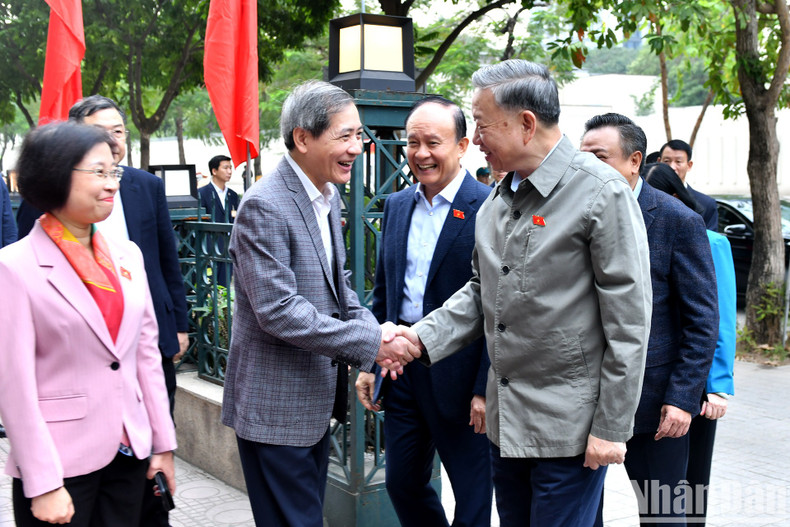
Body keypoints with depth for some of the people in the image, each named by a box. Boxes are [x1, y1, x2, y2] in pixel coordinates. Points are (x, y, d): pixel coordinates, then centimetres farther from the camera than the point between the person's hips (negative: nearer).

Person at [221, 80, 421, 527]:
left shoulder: (328, 197, 9)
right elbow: (277, 310, -25)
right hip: (276, 406, -9)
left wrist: (375, 331, -4)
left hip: (317, 398, 9)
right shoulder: (264, 206, -20)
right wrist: (371, 341, -24)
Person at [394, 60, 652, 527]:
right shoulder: (499, 198, 9)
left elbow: (629, 322, -15)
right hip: (506, 418, 7)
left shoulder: (603, 193, -15)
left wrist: (611, 428, -15)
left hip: (568, 425, -7)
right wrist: (425, 337, 0)